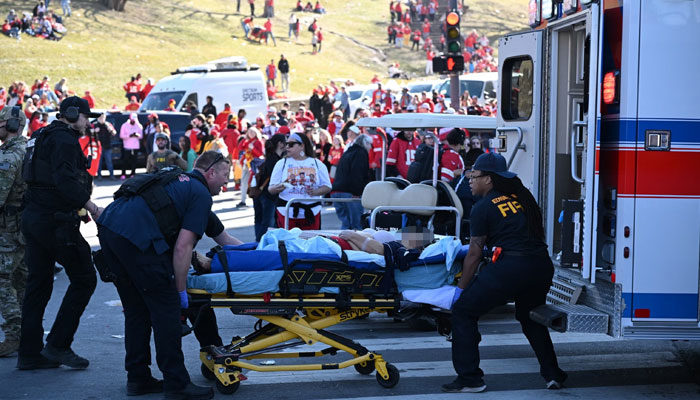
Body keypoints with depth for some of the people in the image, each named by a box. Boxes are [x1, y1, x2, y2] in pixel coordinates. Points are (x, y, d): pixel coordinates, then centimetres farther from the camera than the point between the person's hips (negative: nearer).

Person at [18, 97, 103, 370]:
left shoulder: (42, 137, 19)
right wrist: (91, 207, -24)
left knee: (38, 284, 12)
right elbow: (65, 181, -25)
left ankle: (29, 353, 14)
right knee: (83, 278, -1)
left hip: (33, 217, 10)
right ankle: (57, 345, -1)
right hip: (55, 221, -10)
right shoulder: (64, 139, -11)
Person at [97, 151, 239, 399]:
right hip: (137, 238, -9)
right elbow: (182, 248, -6)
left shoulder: (180, 182, 31)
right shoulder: (201, 194, 3)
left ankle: (137, 378, 23)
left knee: (137, 310, 18)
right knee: (166, 310, -1)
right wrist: (181, 290, 2)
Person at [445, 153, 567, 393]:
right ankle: (552, 374, 26)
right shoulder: (522, 197, 18)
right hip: (542, 264, 7)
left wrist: (460, 289, 9)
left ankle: (469, 379, 2)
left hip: (509, 266, -7)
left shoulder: (483, 208, 1)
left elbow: (475, 254, 1)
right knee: (530, 317, 31)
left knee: (463, 311, 6)